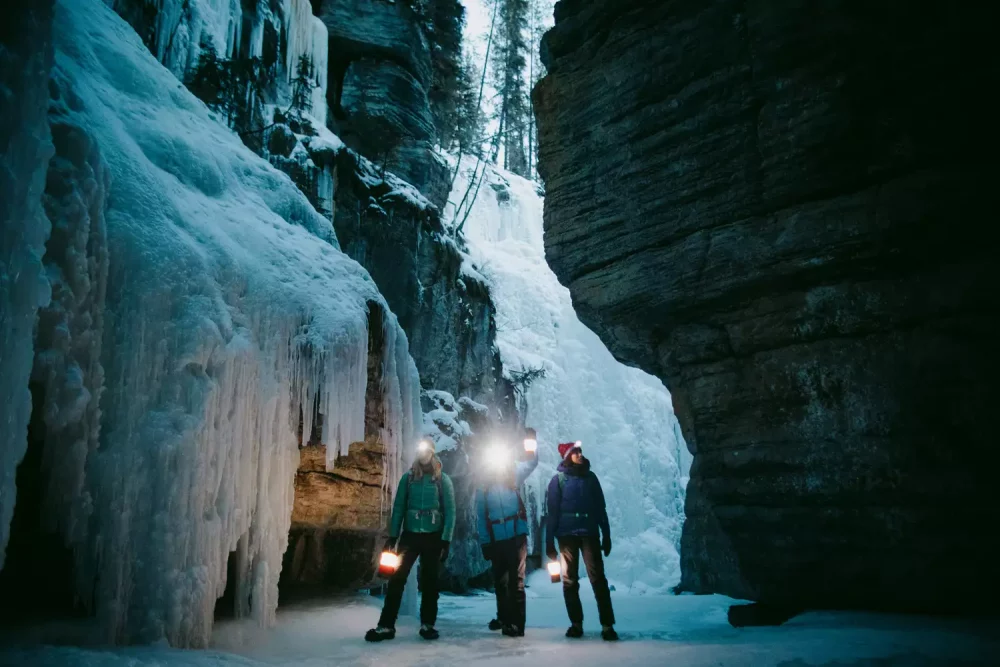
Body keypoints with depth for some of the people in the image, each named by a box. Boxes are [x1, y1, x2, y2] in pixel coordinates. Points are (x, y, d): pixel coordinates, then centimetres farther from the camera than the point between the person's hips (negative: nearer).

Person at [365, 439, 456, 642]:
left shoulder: (443, 480, -1)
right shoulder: (408, 477, 3)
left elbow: (450, 511, -3)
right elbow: (398, 508, 4)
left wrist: (446, 541, -9)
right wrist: (392, 536, -3)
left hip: (433, 537, -1)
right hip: (410, 534, 1)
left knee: (429, 580, 7)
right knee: (397, 578, -5)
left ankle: (427, 624, 17)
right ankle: (386, 625, 0)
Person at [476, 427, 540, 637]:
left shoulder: (513, 478, 3)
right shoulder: (483, 486, 2)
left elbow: (532, 462, 7)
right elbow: (481, 517, 3)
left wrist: (530, 440, -7)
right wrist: (484, 543, -1)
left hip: (516, 537, -2)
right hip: (496, 540, 2)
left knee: (516, 580, -3)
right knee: (499, 581, 16)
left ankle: (517, 624, 1)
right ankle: (504, 618, 34)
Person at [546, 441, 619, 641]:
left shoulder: (590, 477, 9)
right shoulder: (558, 480, 1)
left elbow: (601, 508, 12)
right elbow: (553, 512, 0)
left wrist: (606, 536, 7)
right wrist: (549, 542, -5)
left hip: (590, 533, 1)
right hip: (567, 535, -1)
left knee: (598, 578, -7)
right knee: (570, 580, 5)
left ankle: (607, 625, -5)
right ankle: (576, 623, 16)